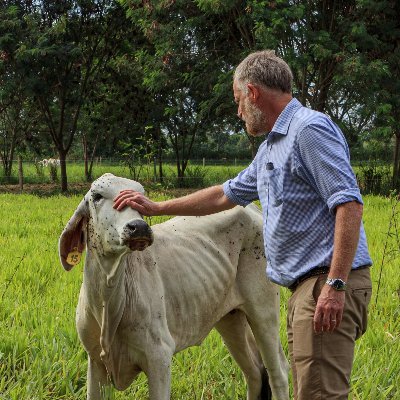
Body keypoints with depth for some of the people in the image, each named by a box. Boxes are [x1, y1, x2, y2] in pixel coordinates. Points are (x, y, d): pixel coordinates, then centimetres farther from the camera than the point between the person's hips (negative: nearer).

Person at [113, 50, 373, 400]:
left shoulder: (310, 129, -11)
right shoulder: (271, 147, 21)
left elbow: (349, 204, -19)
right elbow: (227, 195, 32)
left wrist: (335, 284, -24)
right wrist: (156, 208, 33)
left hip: (327, 286, -10)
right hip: (306, 287, 10)